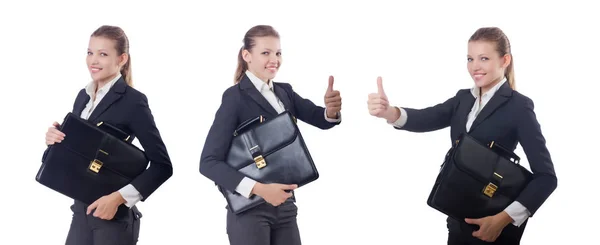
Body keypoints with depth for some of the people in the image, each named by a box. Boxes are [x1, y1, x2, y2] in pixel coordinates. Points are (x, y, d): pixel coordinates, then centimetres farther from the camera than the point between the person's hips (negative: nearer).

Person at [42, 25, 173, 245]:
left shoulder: (132, 101, -11)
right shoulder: (83, 96, 10)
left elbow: (162, 165, -13)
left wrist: (119, 198, -20)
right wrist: (55, 140, -4)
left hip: (114, 217, -6)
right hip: (81, 212, 7)